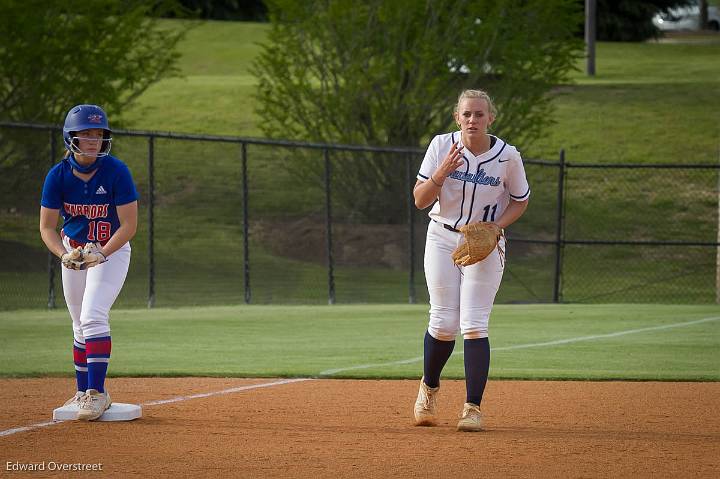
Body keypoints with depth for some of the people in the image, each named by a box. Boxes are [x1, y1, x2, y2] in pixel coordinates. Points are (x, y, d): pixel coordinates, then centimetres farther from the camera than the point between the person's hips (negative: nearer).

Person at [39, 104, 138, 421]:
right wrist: (64, 255, -27)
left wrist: (101, 255, -32)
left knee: (93, 317, -21)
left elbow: (129, 225, -20)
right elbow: (47, 227, -8)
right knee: (80, 326, 12)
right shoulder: (58, 175, -13)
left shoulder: (116, 172, -22)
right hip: (73, 249, 4)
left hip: (112, 250, -4)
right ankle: (83, 393, 25)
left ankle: (97, 393, -19)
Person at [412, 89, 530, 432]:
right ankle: (429, 389, 27)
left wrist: (496, 226, -12)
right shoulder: (441, 147, -9)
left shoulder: (508, 157, -10)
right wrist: (442, 173, -28)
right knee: (444, 323, -1)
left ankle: (473, 408, -6)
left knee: (473, 325, -11)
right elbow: (420, 200, -10)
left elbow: (520, 201, 6)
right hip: (443, 239, 1)